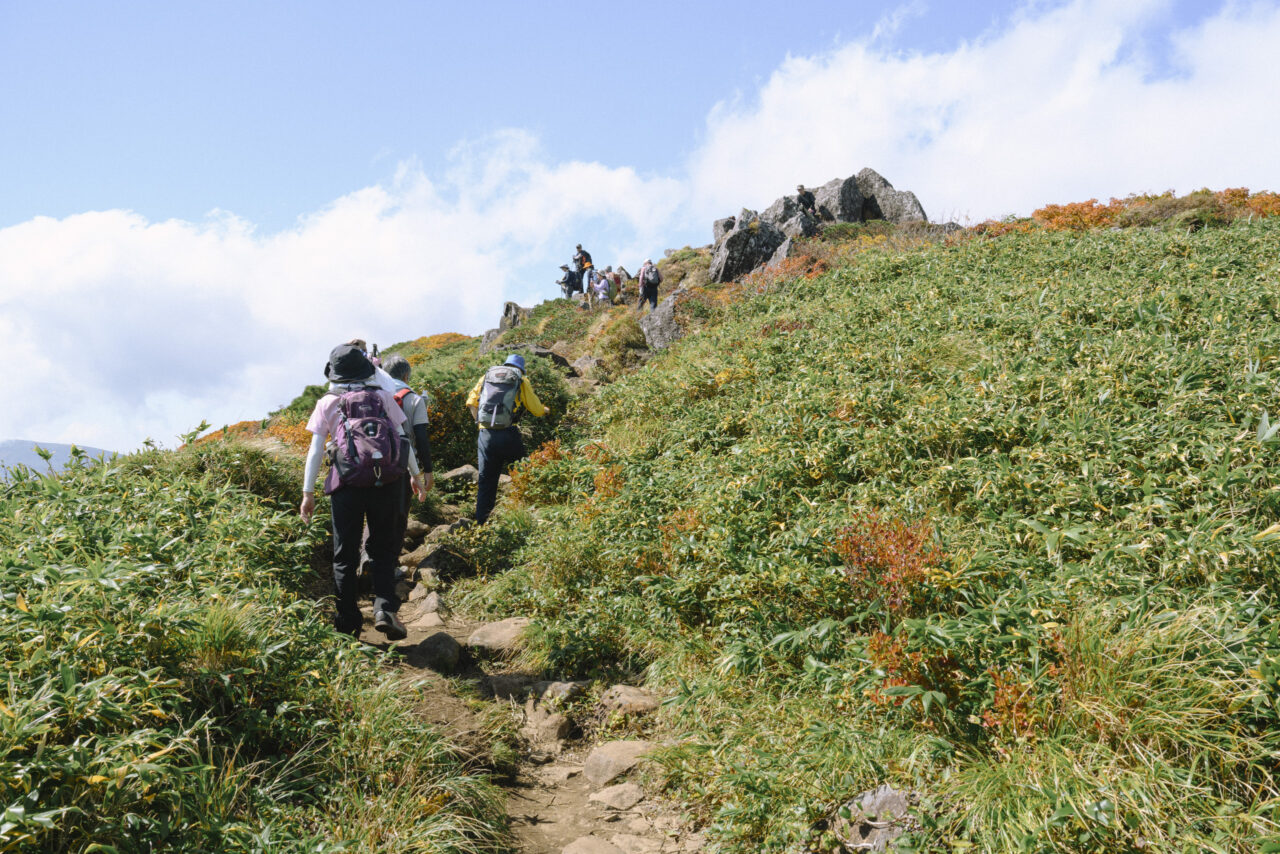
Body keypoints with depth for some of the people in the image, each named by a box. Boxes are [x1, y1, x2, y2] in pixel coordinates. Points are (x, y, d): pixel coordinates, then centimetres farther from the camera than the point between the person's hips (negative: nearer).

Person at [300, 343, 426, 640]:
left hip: (347, 487, -1)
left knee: (345, 557, 11)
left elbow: (315, 451, 1)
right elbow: (403, 439, 8)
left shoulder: (328, 403, 4)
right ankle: (385, 608, -5)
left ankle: (348, 623, 16)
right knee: (384, 550, 13)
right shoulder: (383, 397, 6)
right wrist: (416, 475, 18)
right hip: (386, 485, 1)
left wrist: (307, 493, 6)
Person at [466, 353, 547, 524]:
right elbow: (537, 410, 8)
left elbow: (471, 402, 8)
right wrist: (545, 410, 30)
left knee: (486, 480, 11)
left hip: (485, 434, 3)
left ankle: (480, 522, 12)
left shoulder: (486, 376, 16)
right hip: (509, 435, -3)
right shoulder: (521, 380, 7)